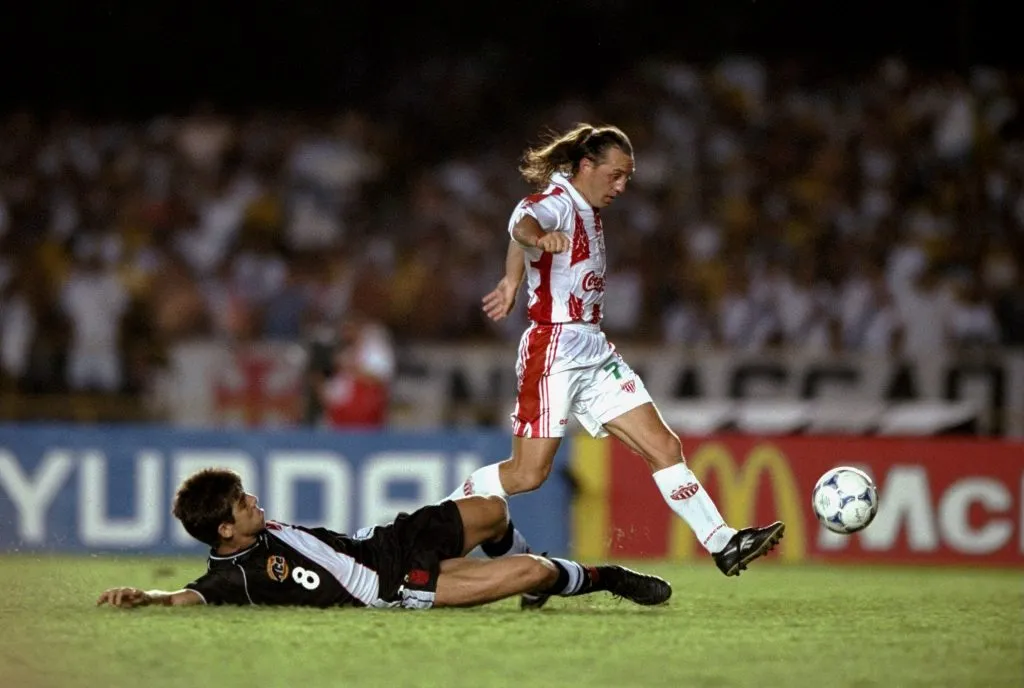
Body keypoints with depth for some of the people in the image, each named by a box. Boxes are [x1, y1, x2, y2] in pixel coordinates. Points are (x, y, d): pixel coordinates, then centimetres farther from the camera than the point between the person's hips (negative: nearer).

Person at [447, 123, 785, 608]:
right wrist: (537, 237, -59)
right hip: (554, 350, -9)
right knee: (529, 472, -9)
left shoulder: (589, 213, 17)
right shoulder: (555, 203, -12)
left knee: (664, 447, 0)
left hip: (594, 352, 9)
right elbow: (523, 226, -37)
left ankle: (722, 544, -1)